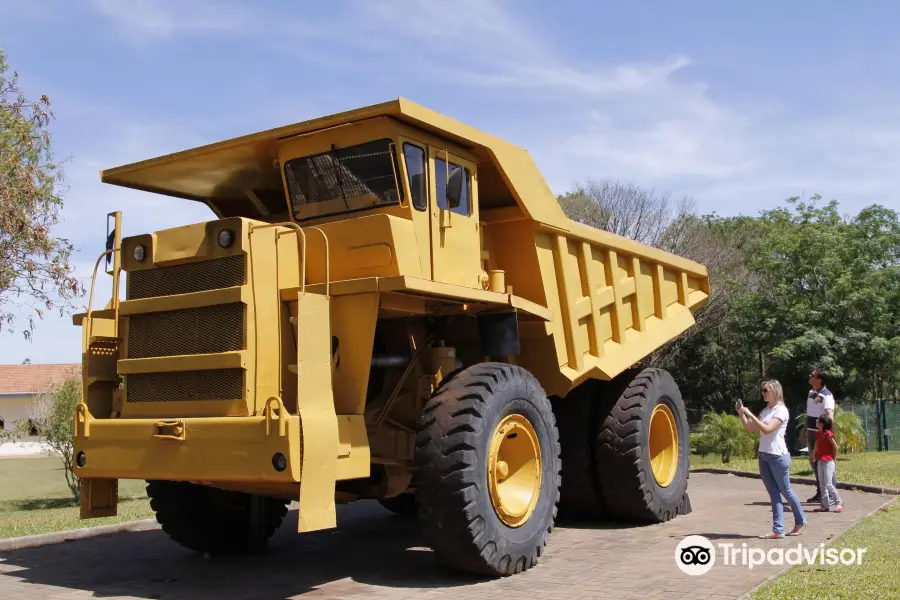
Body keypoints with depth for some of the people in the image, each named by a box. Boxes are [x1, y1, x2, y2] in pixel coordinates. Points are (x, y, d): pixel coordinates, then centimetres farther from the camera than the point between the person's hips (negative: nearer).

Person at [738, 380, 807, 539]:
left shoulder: (781, 410, -11)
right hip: (763, 455, 7)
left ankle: (800, 521, 27)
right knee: (774, 493, 5)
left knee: (785, 491, 7)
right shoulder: (766, 410, 13)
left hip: (778, 456, -7)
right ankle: (777, 530, 4)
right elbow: (750, 428, 13)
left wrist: (750, 414, -22)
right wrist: (741, 414, -1)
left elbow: (767, 429, -22)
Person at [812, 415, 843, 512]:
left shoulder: (828, 433, -15)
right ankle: (825, 505, 13)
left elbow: (835, 446, -11)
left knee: (828, 484, -8)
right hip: (820, 461, 8)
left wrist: (833, 458, -1)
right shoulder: (818, 433, 9)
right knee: (822, 485, 9)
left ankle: (839, 502, 8)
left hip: (828, 462, -8)